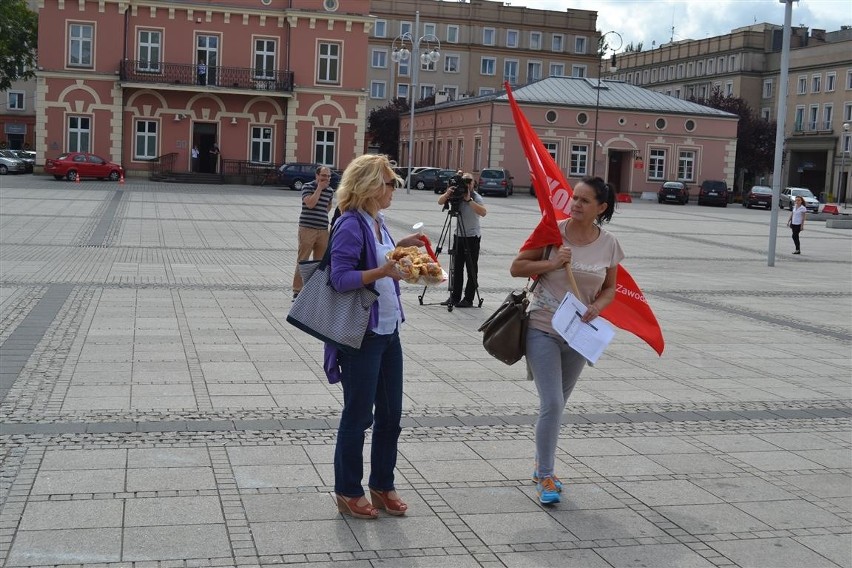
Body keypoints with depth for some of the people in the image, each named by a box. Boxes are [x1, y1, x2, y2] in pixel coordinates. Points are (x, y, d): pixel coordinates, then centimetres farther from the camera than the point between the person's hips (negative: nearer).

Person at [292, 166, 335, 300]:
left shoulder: (330, 190, 11)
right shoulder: (308, 187, -5)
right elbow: (310, 203, -21)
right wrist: (319, 188, -14)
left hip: (323, 230, 6)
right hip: (307, 228, -5)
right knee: (302, 260, -2)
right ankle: (297, 290, 2)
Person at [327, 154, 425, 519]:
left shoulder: (375, 222, 10)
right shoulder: (351, 225, -16)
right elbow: (341, 277, -21)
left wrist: (400, 247, 9)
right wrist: (383, 270, -31)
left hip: (388, 330, 9)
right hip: (362, 334, -9)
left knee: (391, 414, 14)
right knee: (358, 415, 3)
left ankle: (382, 486, 27)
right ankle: (348, 492, 18)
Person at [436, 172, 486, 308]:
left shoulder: (476, 197, -12)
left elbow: (483, 212, -29)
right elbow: (440, 202, -4)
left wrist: (468, 200, -32)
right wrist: (448, 194, -23)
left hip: (472, 237, -6)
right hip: (458, 235, 6)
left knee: (471, 269, -1)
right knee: (456, 267, 9)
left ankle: (468, 299, 2)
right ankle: (454, 297, 15)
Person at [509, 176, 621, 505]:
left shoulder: (608, 245, -1)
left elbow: (610, 288, 9)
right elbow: (517, 267, -5)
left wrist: (598, 306, -12)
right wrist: (551, 263, -19)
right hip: (543, 329, -4)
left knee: (557, 405, 17)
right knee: (552, 405, -11)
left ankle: (542, 467, 35)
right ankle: (545, 478, 3)